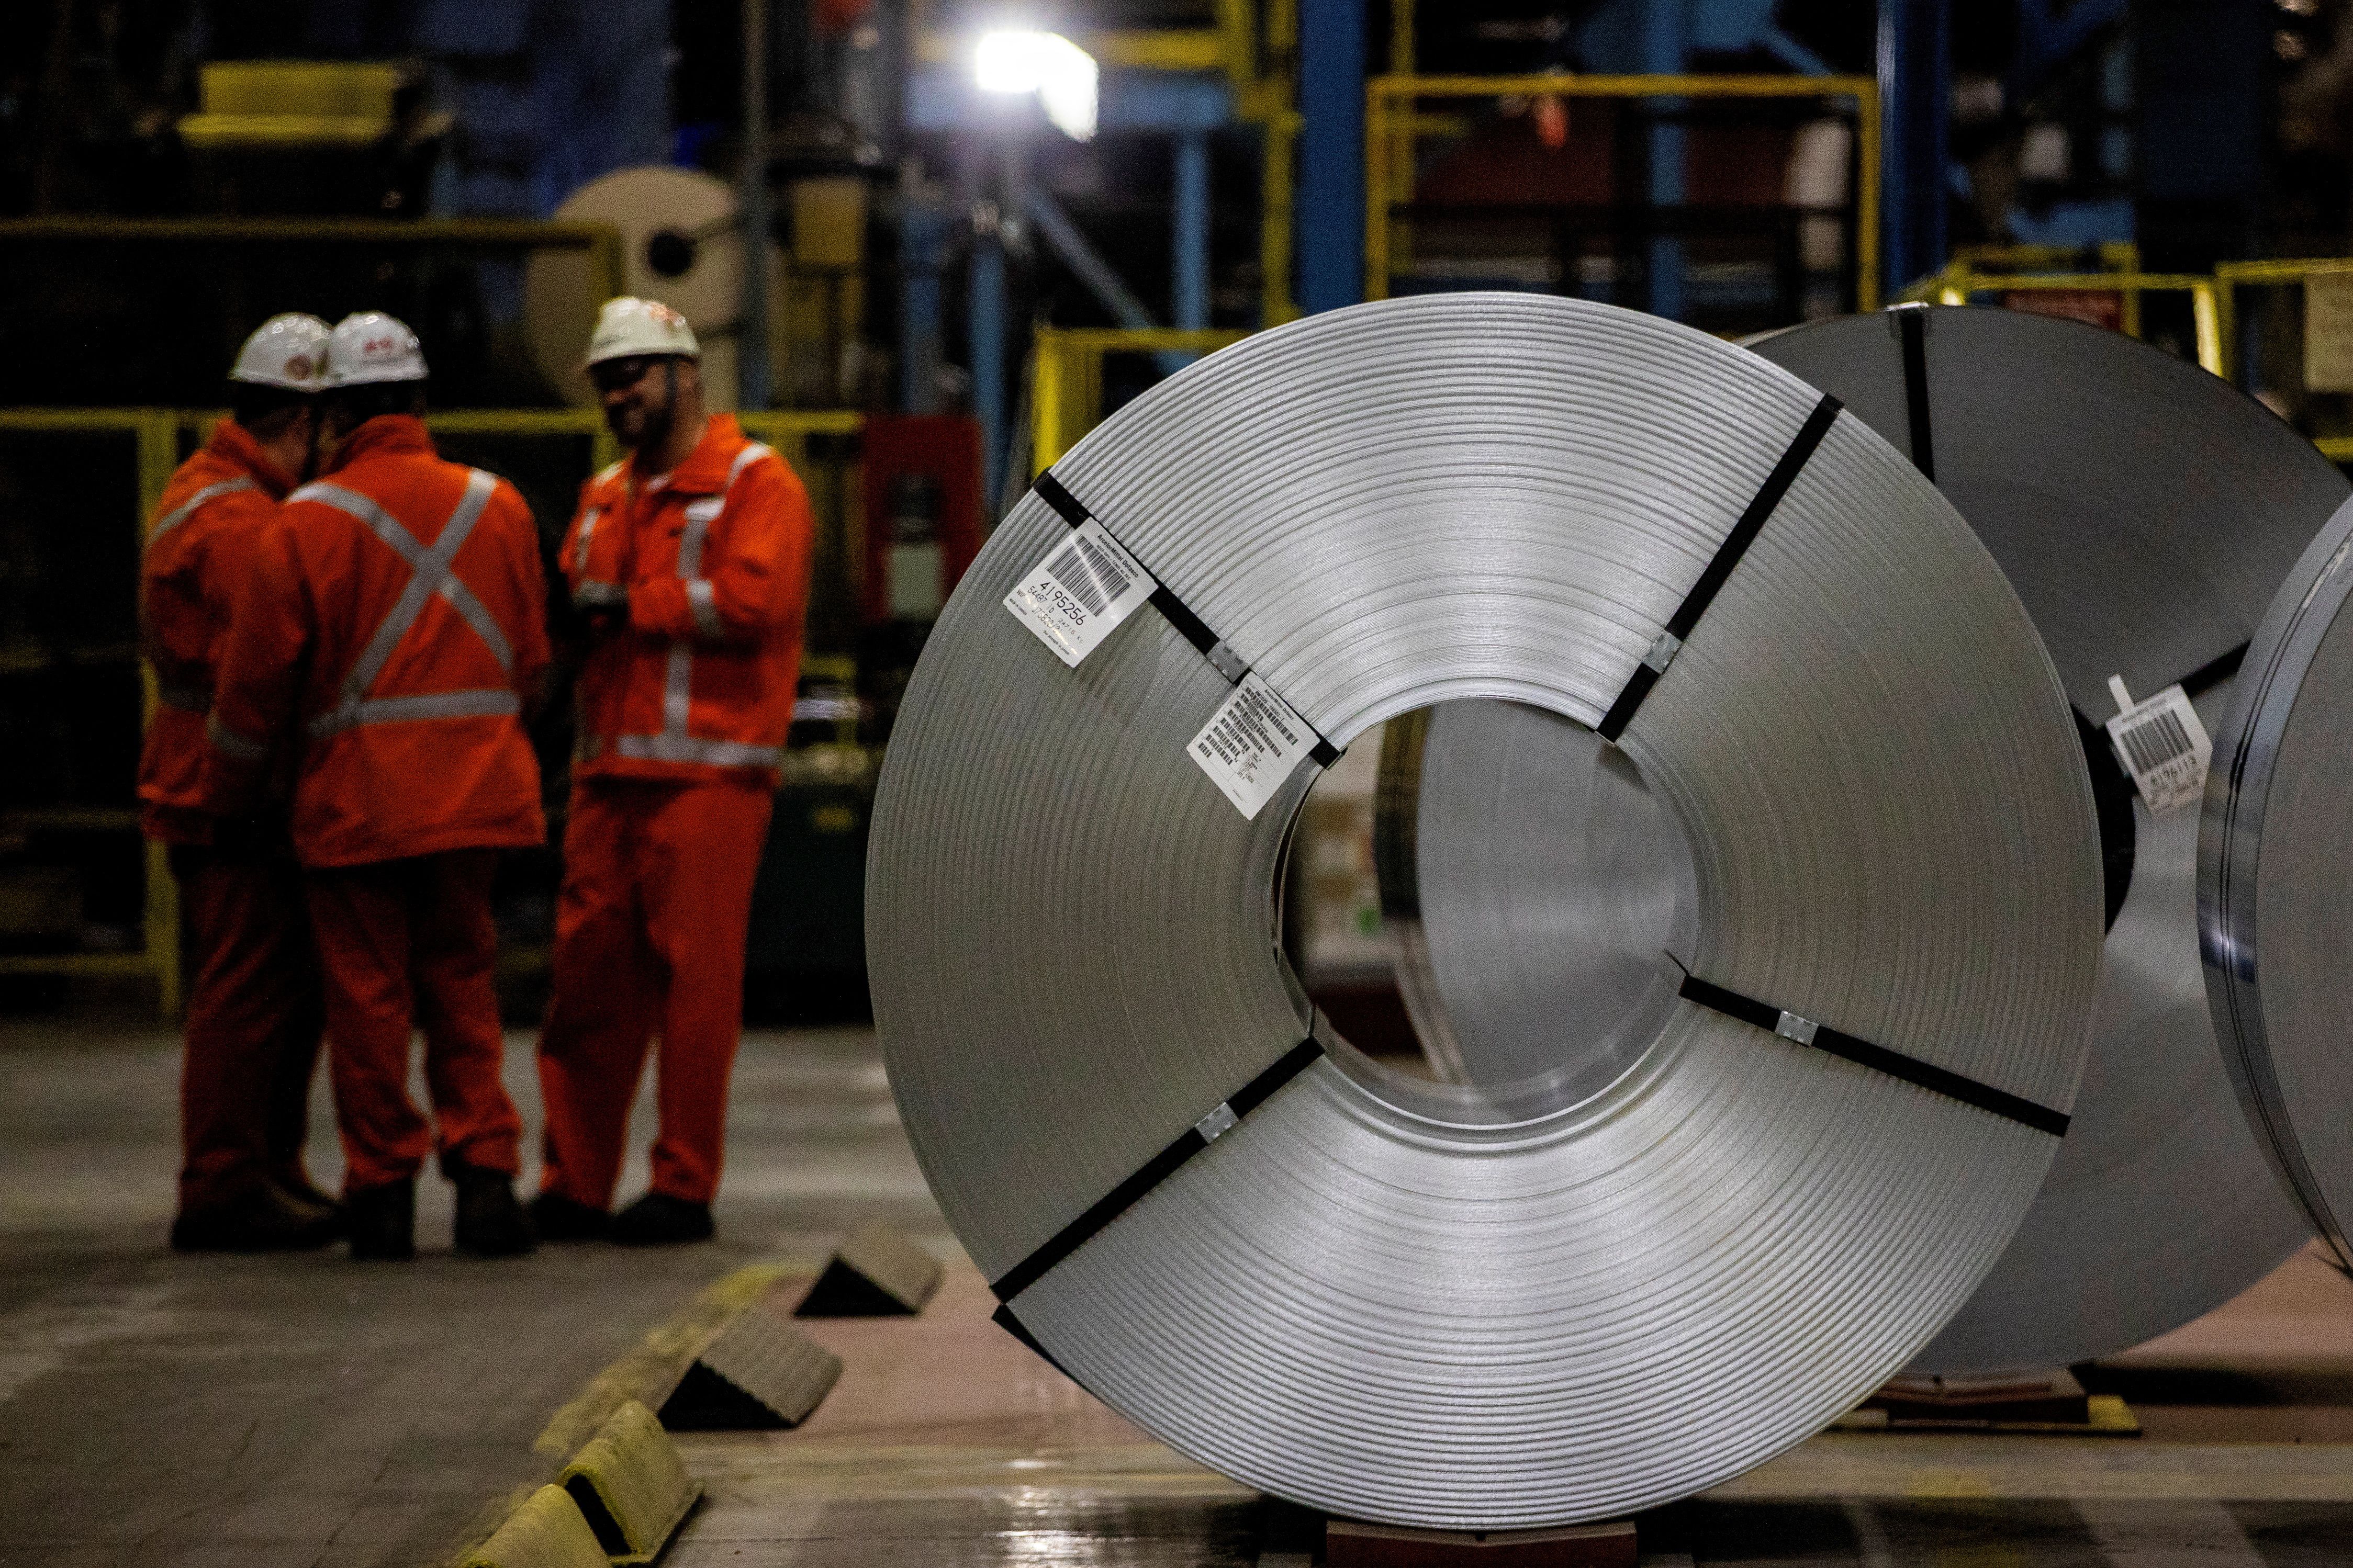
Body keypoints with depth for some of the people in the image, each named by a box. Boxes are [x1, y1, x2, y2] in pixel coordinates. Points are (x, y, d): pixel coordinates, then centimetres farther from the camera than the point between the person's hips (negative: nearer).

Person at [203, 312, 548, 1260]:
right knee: (461, 985, 12)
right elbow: (531, 658, 12)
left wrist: (225, 784, 12)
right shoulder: (496, 506, 5)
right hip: (475, 791, 3)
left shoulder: (309, 521, -7)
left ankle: (383, 1190, 8)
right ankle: (485, 1173, 3)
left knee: (368, 995, 5)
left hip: (355, 797, -3)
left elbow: (258, 678, -3)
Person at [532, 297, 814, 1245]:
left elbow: (752, 599, -15)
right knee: (589, 978, 5)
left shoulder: (755, 483, -2)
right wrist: (566, 607, 2)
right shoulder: (605, 496, 22)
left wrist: (632, 605, -10)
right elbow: (574, 601, 26)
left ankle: (685, 1190, 0)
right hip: (609, 774, 7)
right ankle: (574, 1188, 10)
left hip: (707, 773, -7)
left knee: (695, 978, -6)